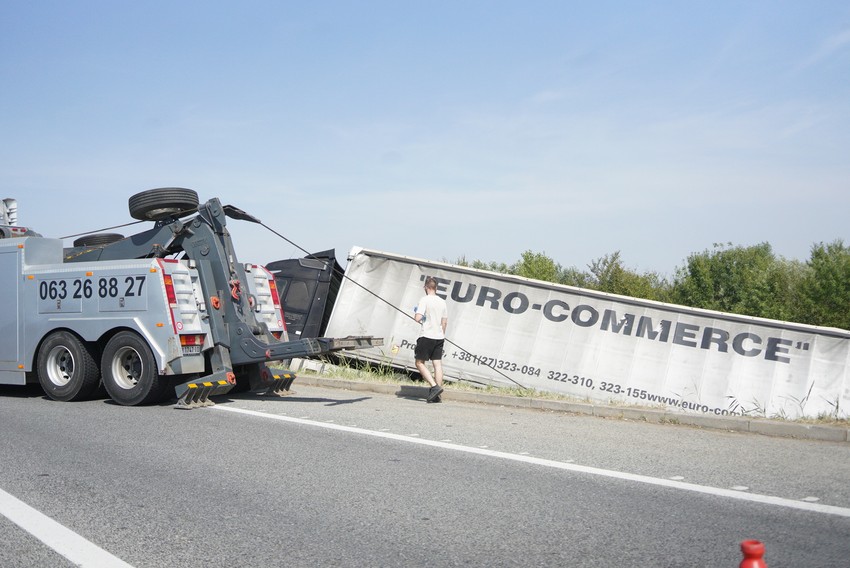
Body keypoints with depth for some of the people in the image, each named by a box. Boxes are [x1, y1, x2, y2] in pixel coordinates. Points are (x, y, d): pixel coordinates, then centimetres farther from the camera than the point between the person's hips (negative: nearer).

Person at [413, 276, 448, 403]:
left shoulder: (425, 300, -9)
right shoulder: (442, 302, 10)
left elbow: (418, 318, -19)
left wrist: (416, 313, 4)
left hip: (426, 336, -6)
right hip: (439, 337, 6)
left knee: (420, 363, 3)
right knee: (438, 364, 3)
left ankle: (434, 386, -11)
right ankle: (437, 395, 1)